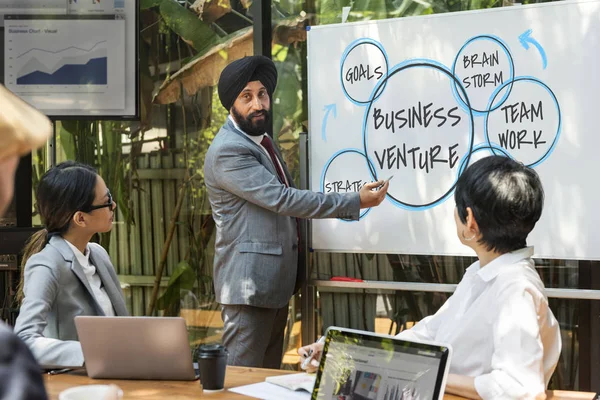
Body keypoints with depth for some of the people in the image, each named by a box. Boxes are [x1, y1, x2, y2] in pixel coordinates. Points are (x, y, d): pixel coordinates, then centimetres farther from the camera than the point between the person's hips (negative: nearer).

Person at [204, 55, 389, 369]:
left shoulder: (262, 141, 14)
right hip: (248, 284, -9)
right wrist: (356, 202, -22)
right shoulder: (227, 151, -17)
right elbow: (281, 199, -23)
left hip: (276, 283, 10)